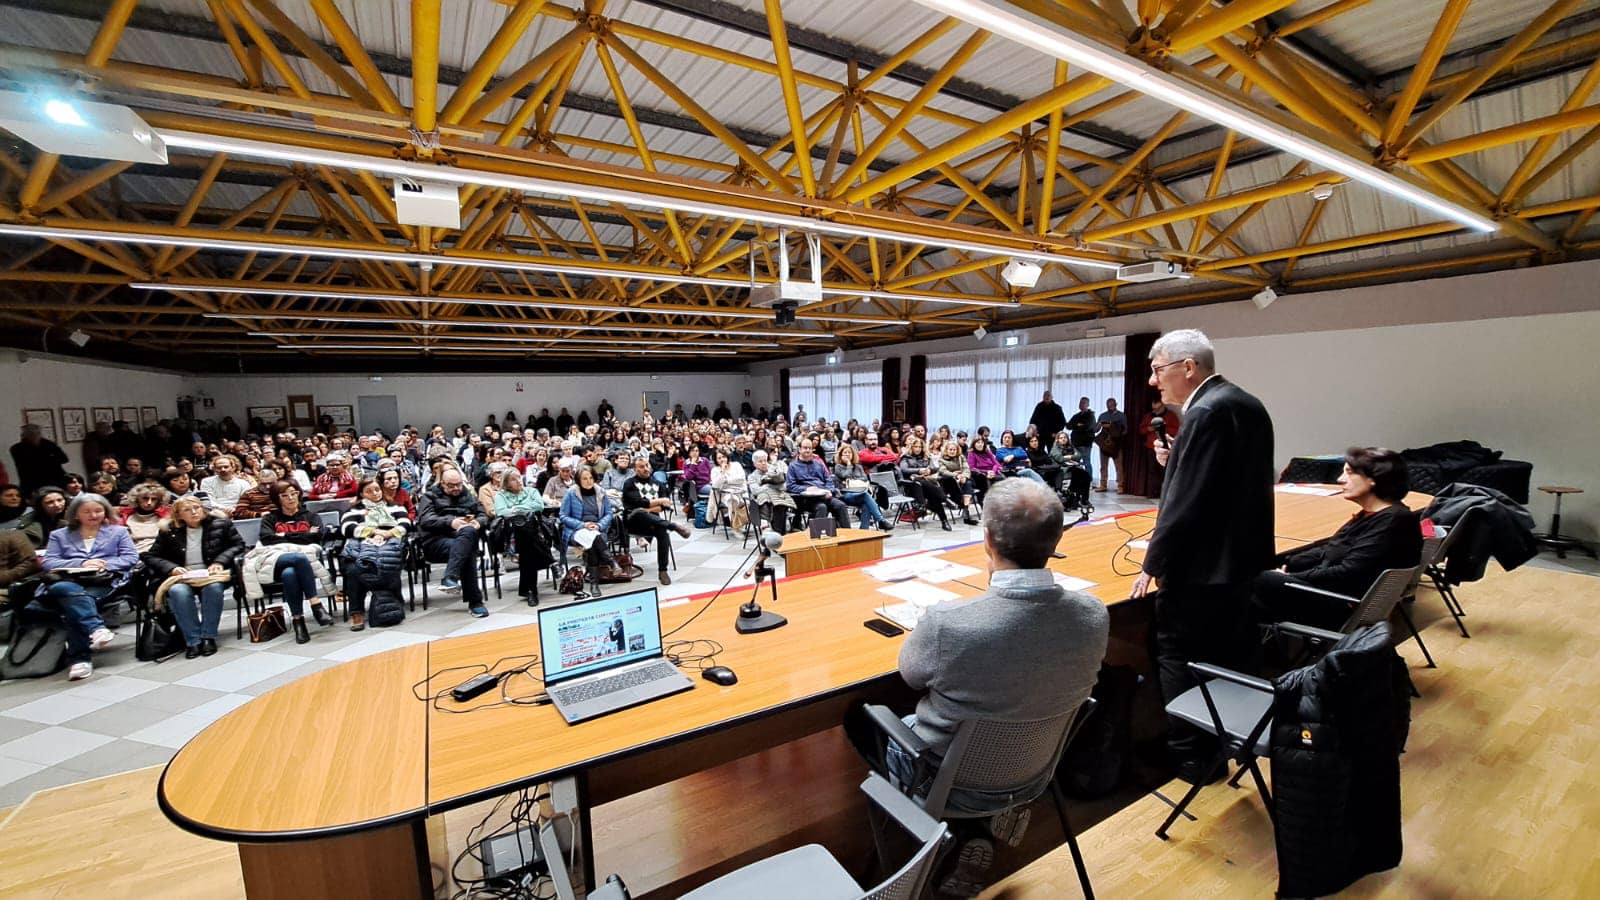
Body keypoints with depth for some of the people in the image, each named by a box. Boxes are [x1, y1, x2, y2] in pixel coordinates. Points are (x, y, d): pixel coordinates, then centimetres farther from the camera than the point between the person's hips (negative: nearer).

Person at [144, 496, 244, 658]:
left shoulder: (221, 524, 8)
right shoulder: (169, 531, 10)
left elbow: (238, 545, 7)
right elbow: (151, 556, 11)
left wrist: (220, 562, -9)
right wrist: (171, 568, -9)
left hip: (212, 574, -1)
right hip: (182, 577, 1)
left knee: (213, 587, -36)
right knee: (178, 591, -34)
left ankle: (209, 637, -26)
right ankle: (193, 641, -27)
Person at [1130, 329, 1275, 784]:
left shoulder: (1206, 412, -21)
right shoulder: (1247, 404, 9)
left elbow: (1186, 502, -24)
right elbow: (1229, 478, 13)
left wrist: (1153, 564, -16)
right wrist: (1175, 461, 2)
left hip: (1203, 564, -10)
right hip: (1241, 556, 10)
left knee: (1179, 659, 5)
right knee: (1231, 656, 21)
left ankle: (1188, 756, 18)